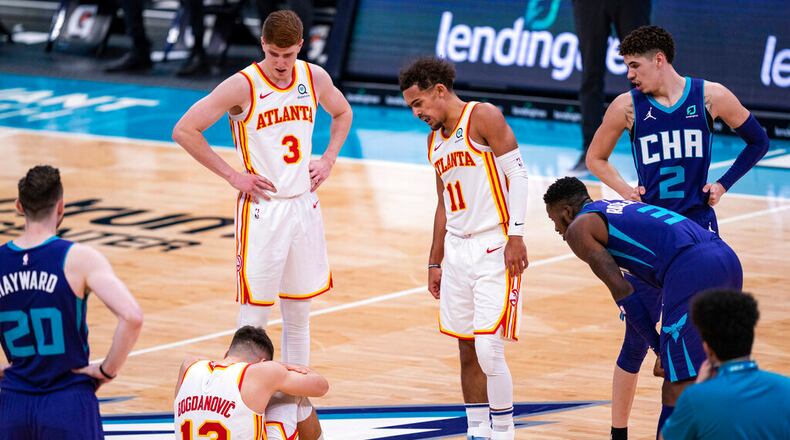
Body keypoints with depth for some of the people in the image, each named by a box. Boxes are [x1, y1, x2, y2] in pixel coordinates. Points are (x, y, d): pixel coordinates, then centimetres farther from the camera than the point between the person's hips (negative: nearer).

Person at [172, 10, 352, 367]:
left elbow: (342, 113, 23)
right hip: (262, 208, -5)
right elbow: (184, 130, -14)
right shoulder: (243, 86, -15)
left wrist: (328, 159, 8)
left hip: (304, 204, 5)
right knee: (254, 317, -4)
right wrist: (231, 175, -14)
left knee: (299, 315, 12)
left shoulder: (314, 78, 1)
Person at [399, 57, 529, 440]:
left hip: (494, 249, -8)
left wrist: (515, 236, -18)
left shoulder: (483, 118, -7)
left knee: (488, 351, -13)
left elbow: (517, 174, -11)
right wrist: (435, 263, 22)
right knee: (467, 351, 8)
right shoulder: (435, 140, 17)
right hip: (457, 250, 8)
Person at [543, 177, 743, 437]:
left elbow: (622, 291, 1)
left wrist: (658, 346, 8)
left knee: (678, 388, -6)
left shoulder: (578, 228, 10)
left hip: (692, 269, -9)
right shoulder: (620, 208, 35)